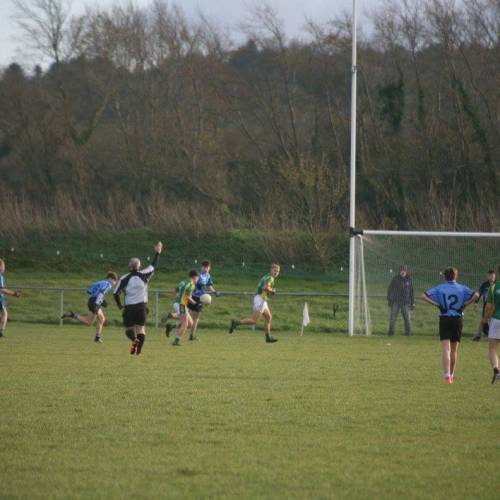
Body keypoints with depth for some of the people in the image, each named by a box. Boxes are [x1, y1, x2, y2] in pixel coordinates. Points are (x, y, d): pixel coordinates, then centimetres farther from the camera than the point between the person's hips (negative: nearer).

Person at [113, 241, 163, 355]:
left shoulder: (124, 279, -3)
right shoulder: (144, 275, -1)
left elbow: (116, 293, -2)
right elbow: (154, 266, 11)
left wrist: (119, 305, 14)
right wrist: (157, 253, 24)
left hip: (129, 307, -1)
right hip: (142, 306, 1)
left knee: (129, 328, 5)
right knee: (141, 327, 8)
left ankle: (134, 339, -28)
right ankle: (138, 350, -2)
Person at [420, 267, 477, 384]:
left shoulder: (439, 288, 2)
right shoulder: (462, 288, 2)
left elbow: (423, 296, -7)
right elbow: (475, 296, -12)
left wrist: (437, 304, -5)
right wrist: (465, 304, -4)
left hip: (444, 319, -1)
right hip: (458, 319, 1)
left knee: (445, 349, -8)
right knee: (454, 349, 15)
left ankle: (447, 375, -23)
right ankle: (451, 375, 26)